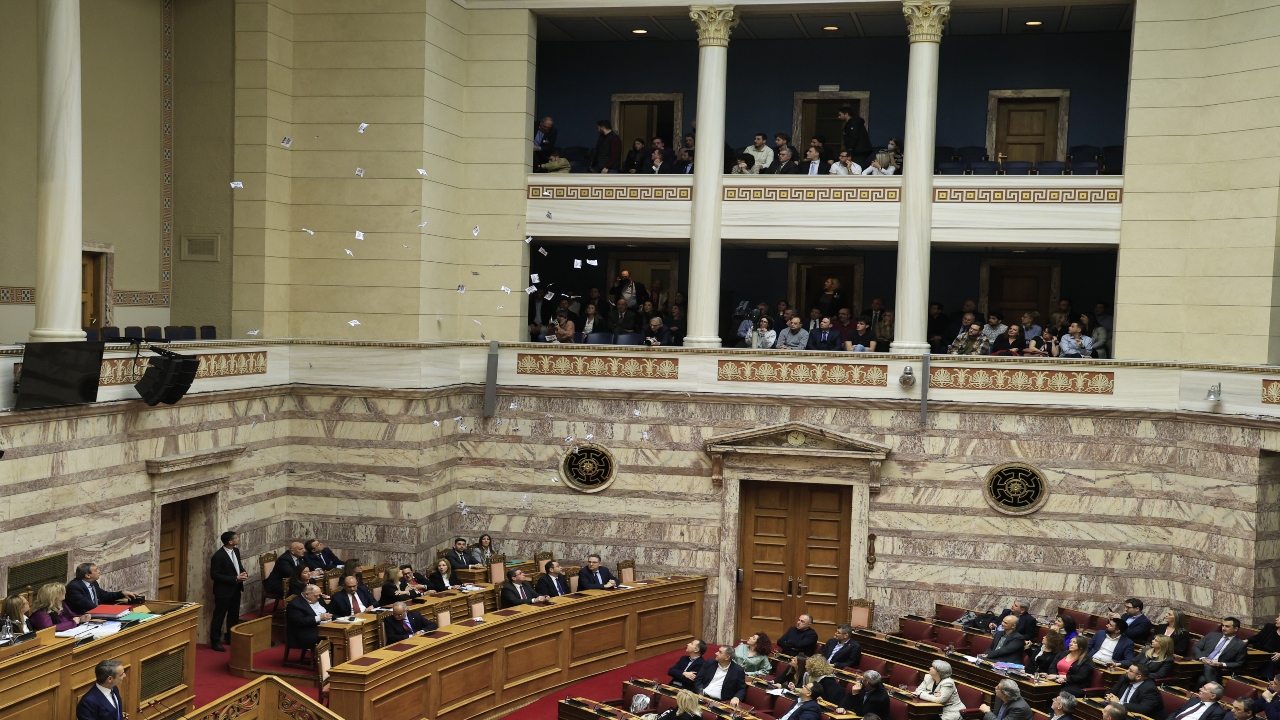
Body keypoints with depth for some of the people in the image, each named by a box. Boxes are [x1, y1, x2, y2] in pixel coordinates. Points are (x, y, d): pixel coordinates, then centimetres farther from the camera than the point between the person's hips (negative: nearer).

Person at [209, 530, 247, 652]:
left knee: (234, 616, 17)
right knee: (219, 616, 2)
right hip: (223, 590, -8)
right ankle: (215, 642, 12)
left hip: (235, 589, 8)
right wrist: (235, 579, -23)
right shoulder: (218, 556, -22)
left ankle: (232, 638, 30)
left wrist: (244, 573, -5)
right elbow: (214, 575, -22)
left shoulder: (236, 551, 2)